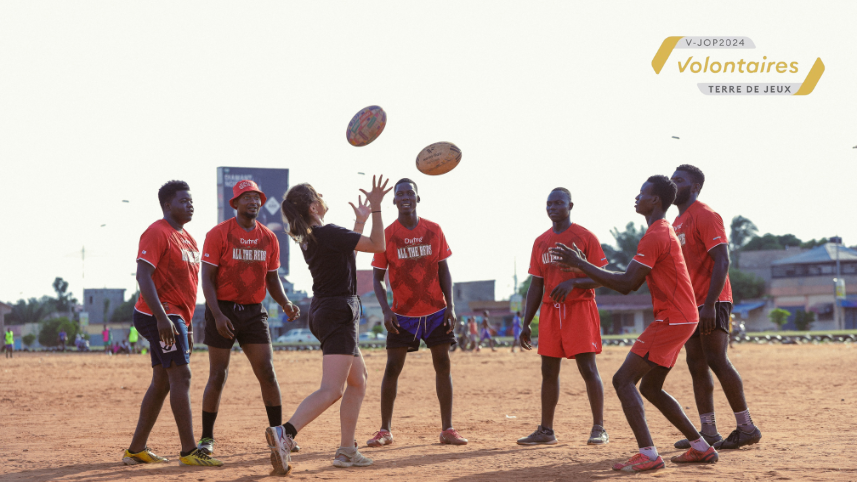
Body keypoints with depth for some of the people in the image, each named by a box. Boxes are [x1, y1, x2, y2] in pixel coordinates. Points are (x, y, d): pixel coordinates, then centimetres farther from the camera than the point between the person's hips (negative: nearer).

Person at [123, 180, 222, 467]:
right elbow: (143, 276, -19)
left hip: (176, 317, 10)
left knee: (161, 383, 11)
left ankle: (136, 450, 17)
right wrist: (162, 318, -27)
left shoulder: (187, 238, 19)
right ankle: (189, 452, -13)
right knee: (181, 376, -13)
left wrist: (187, 326, 23)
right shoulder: (157, 233, -11)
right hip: (160, 316, -10)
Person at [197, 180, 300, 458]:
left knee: (267, 373, 0)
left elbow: (272, 278, 14)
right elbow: (207, 278, -9)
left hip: (253, 312, 4)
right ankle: (207, 438, 11)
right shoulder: (219, 234, -7)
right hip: (223, 310, -4)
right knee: (218, 376, -1)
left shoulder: (269, 238, 7)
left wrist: (285, 304, -5)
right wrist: (217, 315, -20)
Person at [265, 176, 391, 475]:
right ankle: (285, 433, -37)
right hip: (338, 313, -10)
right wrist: (376, 207, -9)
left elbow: (348, 247, 30)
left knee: (358, 380, 20)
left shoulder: (309, 237, 10)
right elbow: (377, 246, -12)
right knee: (332, 389, -19)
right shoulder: (328, 234, -16)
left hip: (323, 312, 10)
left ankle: (347, 451, 17)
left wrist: (360, 220, 36)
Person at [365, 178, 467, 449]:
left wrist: (450, 307, -4)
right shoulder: (387, 236, -5)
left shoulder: (434, 231, 0)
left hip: (435, 310, 2)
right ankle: (385, 431, 5)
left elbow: (444, 271, 4)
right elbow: (378, 277, -2)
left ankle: (447, 429, 8)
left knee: (443, 364, 2)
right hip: (402, 313, -2)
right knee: (392, 367, -4)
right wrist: (386, 310, -15)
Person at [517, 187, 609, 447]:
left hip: (580, 309, -5)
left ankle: (599, 428, -1)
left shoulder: (585, 237, -3)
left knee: (587, 367, -8)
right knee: (549, 370, 6)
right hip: (550, 311, 5)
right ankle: (545, 430, 13)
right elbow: (536, 285, 13)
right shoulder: (541, 242, 12)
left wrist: (573, 282, -23)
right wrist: (526, 324, 9)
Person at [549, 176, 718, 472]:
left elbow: (626, 283, -19)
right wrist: (582, 267, 16)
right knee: (650, 387, 17)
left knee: (624, 380, -12)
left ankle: (648, 455, -18)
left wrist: (580, 264, -14)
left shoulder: (655, 236, -15)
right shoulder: (663, 232, 19)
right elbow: (628, 285, 19)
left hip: (672, 320, -10)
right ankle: (701, 448, 19)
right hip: (680, 319, 10)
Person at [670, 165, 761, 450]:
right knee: (696, 366, 6)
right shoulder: (677, 222, 18)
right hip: (690, 306, 9)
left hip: (712, 303, -9)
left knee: (717, 361, -11)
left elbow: (722, 261, -17)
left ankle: (747, 428, -4)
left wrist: (709, 304, -24)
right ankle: (708, 433, 8)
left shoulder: (705, 216, -10)